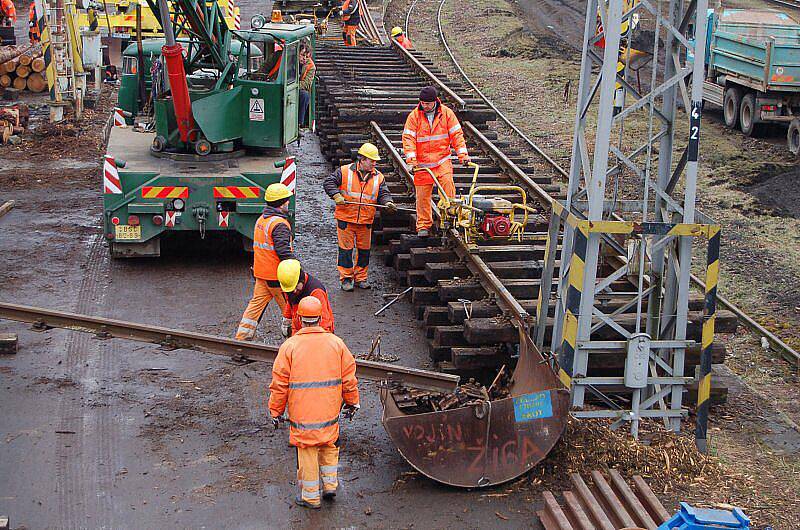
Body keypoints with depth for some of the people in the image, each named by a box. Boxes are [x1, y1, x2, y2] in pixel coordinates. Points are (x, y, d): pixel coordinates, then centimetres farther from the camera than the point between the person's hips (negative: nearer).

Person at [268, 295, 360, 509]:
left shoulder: (289, 346, -10)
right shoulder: (336, 343, -3)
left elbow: (280, 384, -7)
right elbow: (349, 378, 2)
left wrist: (276, 410, 5)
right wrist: (351, 402, 16)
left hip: (302, 411, -2)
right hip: (330, 409, 2)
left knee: (307, 451, 9)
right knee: (329, 446, 23)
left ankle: (310, 496, 20)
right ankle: (330, 484, 28)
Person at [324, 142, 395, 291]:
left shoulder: (378, 177, 6)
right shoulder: (345, 171, -4)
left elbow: (383, 193, 3)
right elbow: (328, 182, -3)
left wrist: (387, 202, -18)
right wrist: (336, 195, -17)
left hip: (366, 221, 3)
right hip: (345, 219, -3)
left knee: (364, 250, 9)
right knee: (346, 249, 1)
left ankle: (360, 278, 22)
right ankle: (346, 279, 10)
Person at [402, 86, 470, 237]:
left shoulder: (446, 113, 0)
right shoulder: (414, 116, -3)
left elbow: (457, 134, 1)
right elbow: (408, 138, -6)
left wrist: (462, 154, -8)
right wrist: (411, 159, -18)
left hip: (442, 160, 0)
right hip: (422, 162, 0)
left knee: (447, 182, -23)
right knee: (423, 195, 2)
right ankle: (423, 226, 14)